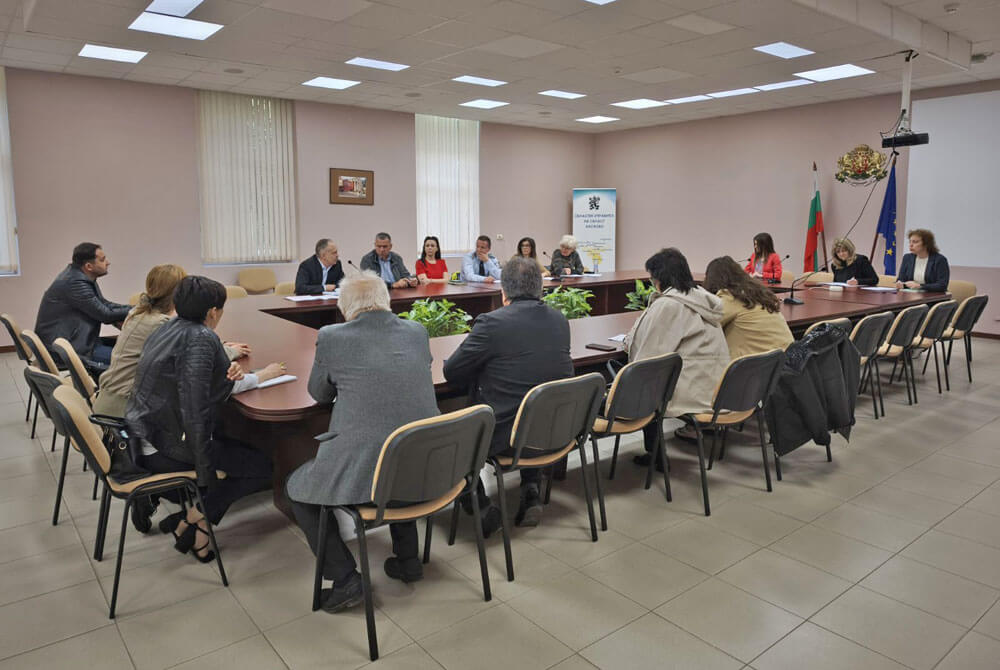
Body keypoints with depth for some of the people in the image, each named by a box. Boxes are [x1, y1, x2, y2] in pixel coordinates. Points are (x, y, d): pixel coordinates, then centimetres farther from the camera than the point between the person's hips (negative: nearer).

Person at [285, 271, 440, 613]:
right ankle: (407, 558, 38)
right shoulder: (418, 332, 6)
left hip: (364, 474, -4)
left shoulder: (331, 337, -4)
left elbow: (319, 394, 12)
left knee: (296, 487, 23)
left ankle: (345, 578, 16)